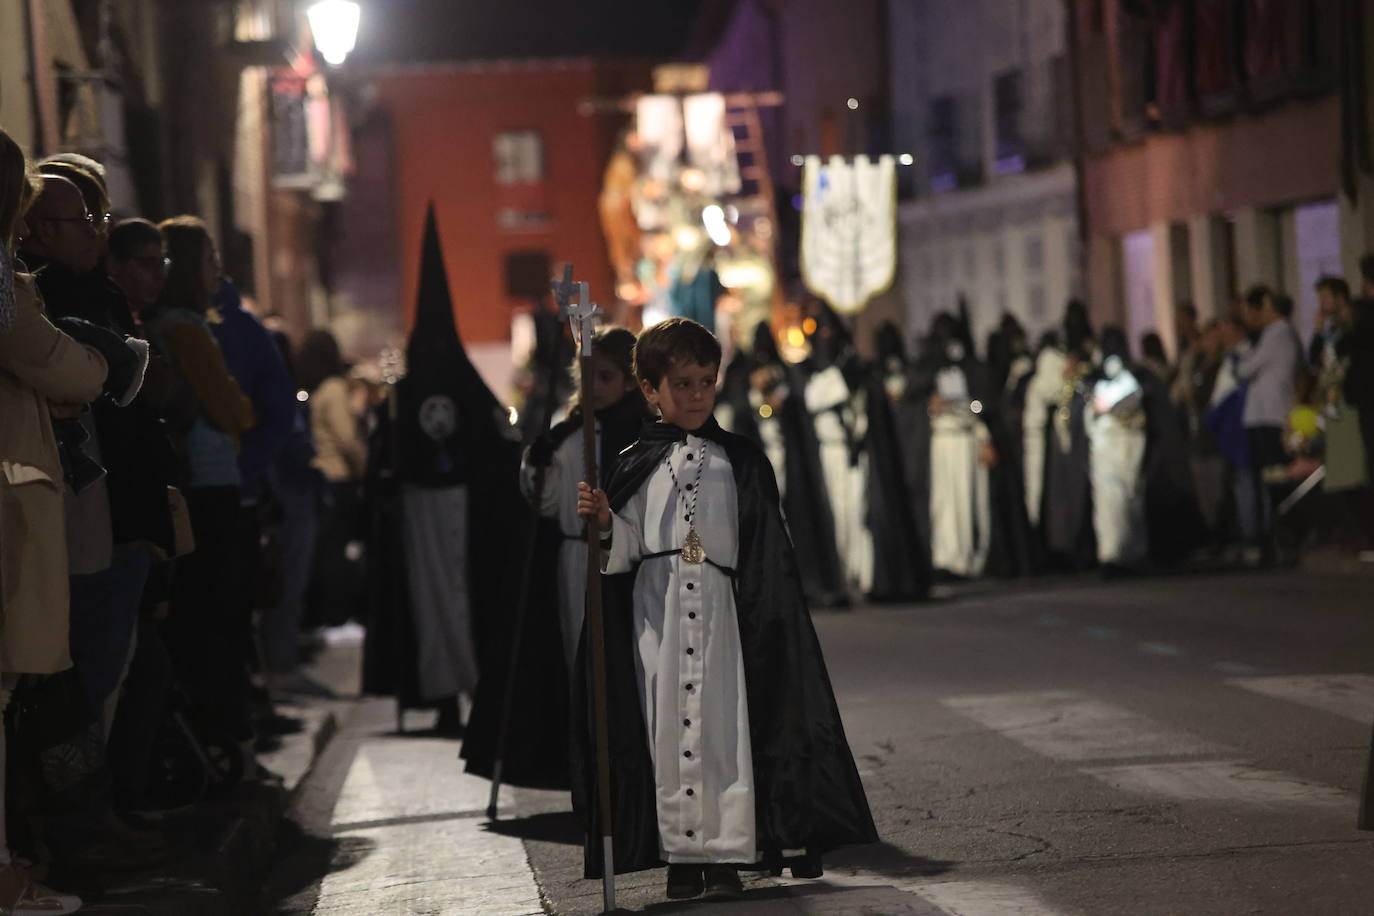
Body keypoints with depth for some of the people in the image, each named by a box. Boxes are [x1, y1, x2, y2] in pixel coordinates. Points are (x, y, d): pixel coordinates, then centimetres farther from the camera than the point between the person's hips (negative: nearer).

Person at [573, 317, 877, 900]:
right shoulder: (636, 465, 8)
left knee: (723, 722, -4)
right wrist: (605, 524, -13)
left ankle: (724, 854, 1)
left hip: (718, 609, 0)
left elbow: (767, 556, 7)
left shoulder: (740, 461, 8)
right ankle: (682, 856, 8)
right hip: (656, 611, 1)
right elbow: (626, 549, 7)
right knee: (666, 723, 1)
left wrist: (771, 621, 0)